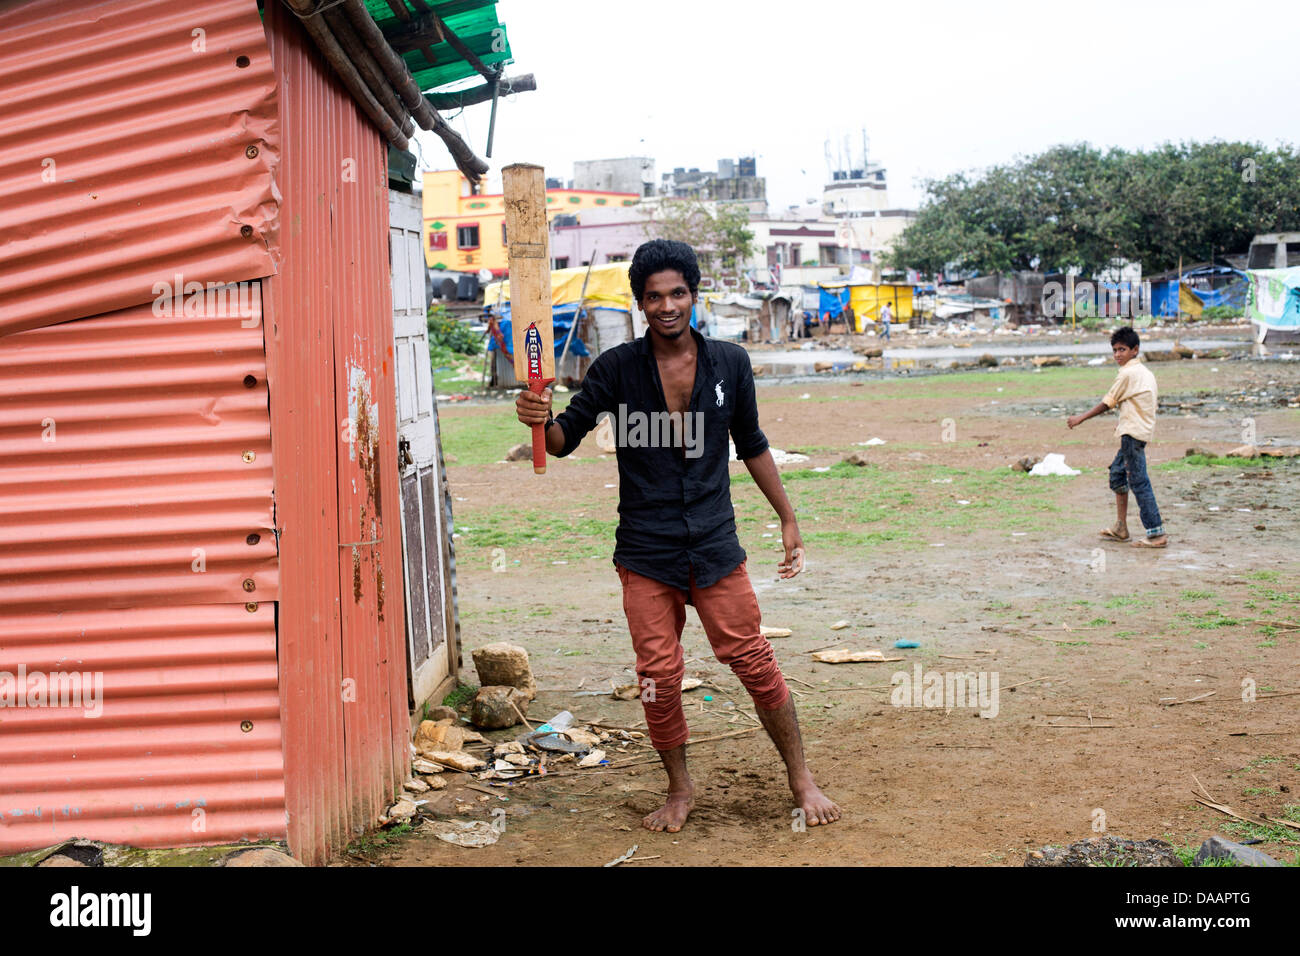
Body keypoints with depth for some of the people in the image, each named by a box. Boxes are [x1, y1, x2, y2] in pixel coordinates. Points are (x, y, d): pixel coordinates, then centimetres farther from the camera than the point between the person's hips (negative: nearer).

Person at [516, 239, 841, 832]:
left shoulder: (730, 362, 2)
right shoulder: (617, 368, -3)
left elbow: (751, 445, 14)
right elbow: (565, 440, -2)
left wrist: (787, 518, 15)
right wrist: (542, 419, -25)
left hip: (715, 546, 1)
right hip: (646, 554, 0)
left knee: (754, 662, 1)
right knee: (659, 676, 1)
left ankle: (801, 781, 19)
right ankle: (680, 789, 23)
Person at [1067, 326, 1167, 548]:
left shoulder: (1128, 373, -13)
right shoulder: (1145, 372, 14)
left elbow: (1108, 403, -8)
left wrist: (1081, 419, 0)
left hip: (1133, 433, -10)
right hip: (1138, 431, 10)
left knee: (1139, 482, -9)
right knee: (1117, 473, 20)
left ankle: (1156, 534, -9)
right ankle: (1121, 528, 26)